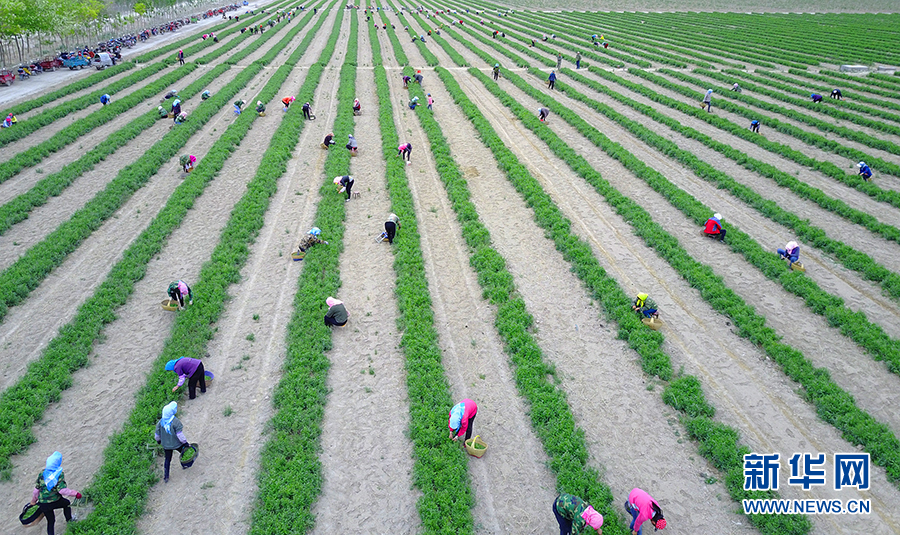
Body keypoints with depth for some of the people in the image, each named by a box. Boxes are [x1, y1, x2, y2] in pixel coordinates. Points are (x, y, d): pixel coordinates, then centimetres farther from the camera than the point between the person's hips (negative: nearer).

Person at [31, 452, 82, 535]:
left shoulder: (42, 474, -4)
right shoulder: (60, 474, -16)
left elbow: (36, 490, 4)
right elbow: (62, 490, -23)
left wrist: (33, 500, 21)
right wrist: (75, 494, -14)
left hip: (43, 504, 3)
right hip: (55, 501, -3)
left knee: (50, 521, 19)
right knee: (66, 503, 31)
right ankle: (69, 519, 47)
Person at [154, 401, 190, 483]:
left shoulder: (160, 422, -10)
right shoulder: (176, 422, -24)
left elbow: (157, 434, 3)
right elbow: (179, 434, -22)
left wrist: (158, 440, 23)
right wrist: (185, 442, -10)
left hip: (166, 445, 4)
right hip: (176, 444, -4)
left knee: (167, 459, 19)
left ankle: (166, 477, 23)